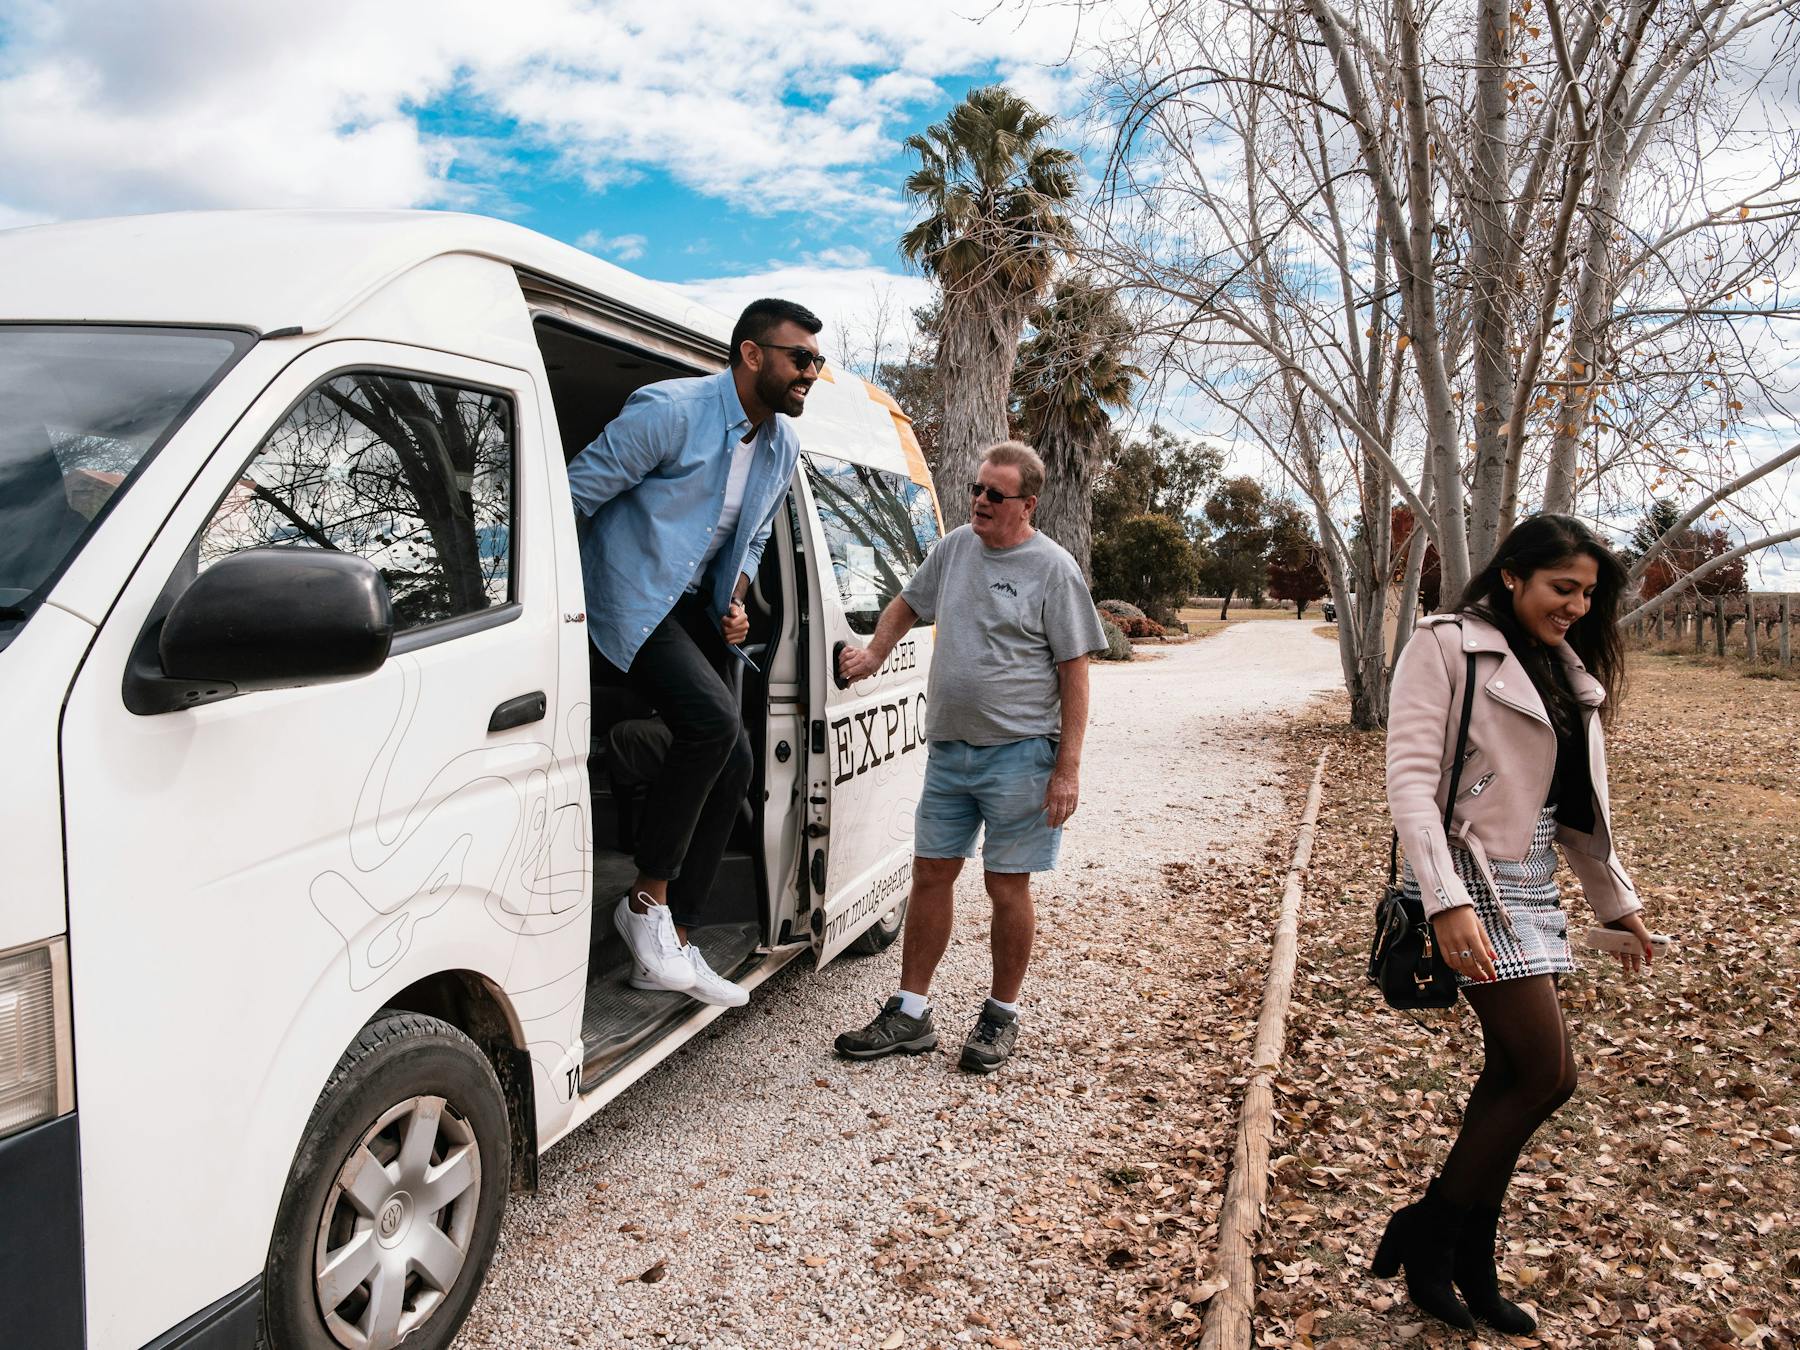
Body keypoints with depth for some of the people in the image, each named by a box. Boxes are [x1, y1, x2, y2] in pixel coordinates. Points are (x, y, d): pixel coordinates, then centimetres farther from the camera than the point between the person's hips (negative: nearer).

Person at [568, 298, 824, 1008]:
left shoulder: (783, 448, 8)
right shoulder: (670, 411, -17)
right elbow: (577, 491, -14)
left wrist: (734, 604, 4)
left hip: (697, 611, 8)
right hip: (628, 603, -8)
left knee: (733, 762, 2)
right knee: (712, 718, -28)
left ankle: (671, 942, 13)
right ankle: (647, 897, -10)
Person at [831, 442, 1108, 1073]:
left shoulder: (1052, 568, -8)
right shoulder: (953, 548, 8)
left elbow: (1073, 672, -9)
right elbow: (908, 605, 26)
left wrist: (1068, 768, -14)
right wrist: (875, 653, 8)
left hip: (1019, 754, -5)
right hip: (947, 746, 6)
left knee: (1007, 887, 3)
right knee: (931, 875, 9)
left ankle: (1001, 1016, 21)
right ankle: (910, 1013, 19)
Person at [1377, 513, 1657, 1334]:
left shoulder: (1567, 669, 13)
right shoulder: (1446, 648, -11)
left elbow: (1578, 801, 20)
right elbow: (1410, 779, -18)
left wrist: (1617, 899, 21)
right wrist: (1448, 901, -27)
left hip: (1532, 885, 8)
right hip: (1474, 881, -8)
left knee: (1511, 1072, 10)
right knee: (1548, 1074, -7)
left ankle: (1469, 1263, 23)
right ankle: (1423, 1234, 9)